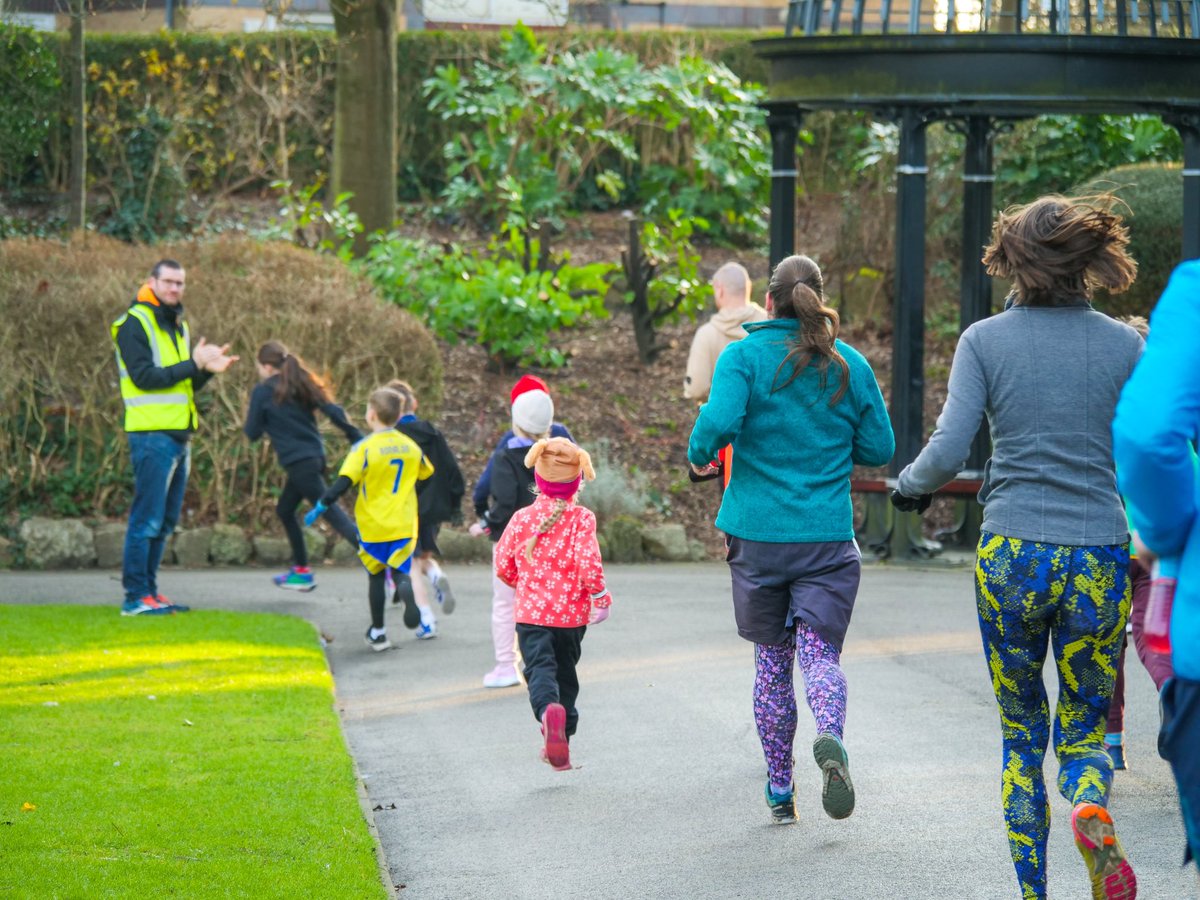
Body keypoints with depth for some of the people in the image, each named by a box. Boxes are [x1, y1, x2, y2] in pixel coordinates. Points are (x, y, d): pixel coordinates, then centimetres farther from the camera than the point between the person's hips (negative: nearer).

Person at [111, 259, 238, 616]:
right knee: (147, 519, -9)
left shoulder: (177, 326, 19)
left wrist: (207, 368, 0)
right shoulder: (135, 323, -7)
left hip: (179, 436, 9)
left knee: (165, 521, 10)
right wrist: (193, 364, -17)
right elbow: (144, 376, -18)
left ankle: (149, 592, 15)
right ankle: (135, 597, -8)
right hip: (152, 435, -9)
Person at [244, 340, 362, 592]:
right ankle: (301, 571, 27)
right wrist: (358, 440, 1)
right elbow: (334, 412, 2)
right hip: (315, 456, 8)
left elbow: (253, 432, -3)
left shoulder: (263, 392, -6)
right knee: (285, 510, 22)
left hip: (299, 462, -8)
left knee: (329, 510, -12)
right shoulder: (301, 385, 12)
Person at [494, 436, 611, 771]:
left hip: (531, 611, 0)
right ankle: (561, 738, 20)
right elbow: (588, 563, -19)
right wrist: (600, 597, -2)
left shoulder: (521, 518, 0)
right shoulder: (581, 518, -8)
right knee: (566, 672, 17)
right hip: (572, 612, 0)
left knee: (539, 667, -10)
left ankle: (548, 709, -42)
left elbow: (503, 566, 6)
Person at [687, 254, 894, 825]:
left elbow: (719, 420, -20)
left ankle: (780, 789, 16)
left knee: (771, 660, 12)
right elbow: (880, 448, 7)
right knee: (820, 651, -2)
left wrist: (699, 455, 0)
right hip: (828, 537, 0)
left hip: (757, 535, 0)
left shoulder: (744, 358, -4)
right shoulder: (850, 365, 3)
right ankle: (831, 739, -34)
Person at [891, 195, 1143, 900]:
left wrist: (912, 486, 12)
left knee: (1022, 734, 15)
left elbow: (948, 452, -9)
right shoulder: (1125, 345, 1)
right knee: (1086, 732, 11)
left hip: (1011, 556, 0)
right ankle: (1092, 809, -22)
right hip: (1099, 557, 0)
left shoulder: (985, 341, -2)